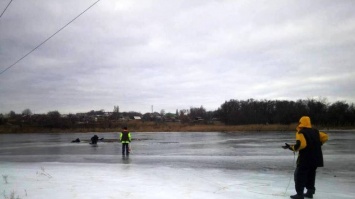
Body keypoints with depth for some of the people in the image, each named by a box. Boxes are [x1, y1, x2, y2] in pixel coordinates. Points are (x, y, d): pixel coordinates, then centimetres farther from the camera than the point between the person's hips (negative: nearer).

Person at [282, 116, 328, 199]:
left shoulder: (301, 133, -13)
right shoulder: (315, 131, 10)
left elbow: (301, 144, -26)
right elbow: (325, 137, 15)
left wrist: (291, 147, -17)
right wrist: (317, 144, 22)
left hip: (305, 159, -7)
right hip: (315, 158, 8)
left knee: (300, 175, 0)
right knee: (311, 175, 19)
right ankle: (310, 192, 25)